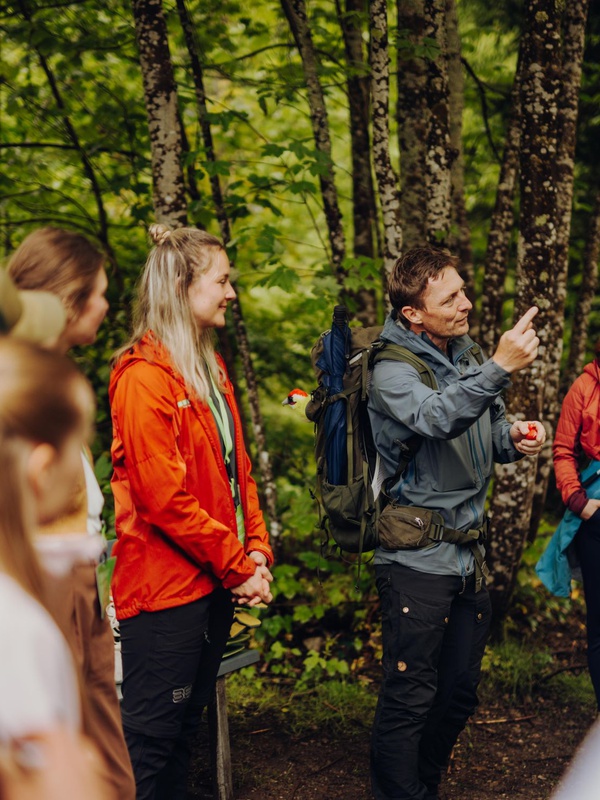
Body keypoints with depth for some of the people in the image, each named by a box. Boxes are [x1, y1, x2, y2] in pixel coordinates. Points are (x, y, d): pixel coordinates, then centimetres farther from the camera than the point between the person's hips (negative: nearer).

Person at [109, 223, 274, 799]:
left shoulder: (210, 368, 13)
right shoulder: (144, 376, -16)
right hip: (164, 587, -9)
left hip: (214, 580, 9)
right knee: (153, 737, 1)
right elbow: (162, 494, -21)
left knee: (185, 727, 17)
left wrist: (255, 549, 2)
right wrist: (237, 567, -14)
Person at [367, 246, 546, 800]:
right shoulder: (391, 370, -14)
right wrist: (500, 369, -45)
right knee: (410, 699, 0)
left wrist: (514, 438, -1)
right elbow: (437, 418, -34)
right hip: (417, 560, -8)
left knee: (459, 692, 17)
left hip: (469, 555, 8)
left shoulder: (468, 356, 10)